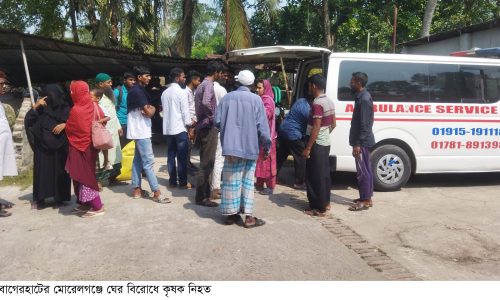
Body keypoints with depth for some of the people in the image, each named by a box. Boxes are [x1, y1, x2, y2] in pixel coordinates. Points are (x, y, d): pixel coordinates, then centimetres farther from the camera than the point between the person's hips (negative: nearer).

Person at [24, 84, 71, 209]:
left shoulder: (65, 108, 1)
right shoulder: (41, 108, 4)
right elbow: (28, 121, -4)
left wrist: (64, 125, -17)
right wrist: (35, 107, -14)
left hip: (60, 146, -1)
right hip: (43, 146, 1)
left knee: (60, 171, 2)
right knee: (42, 171, 1)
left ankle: (59, 198, 12)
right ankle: (39, 199, 7)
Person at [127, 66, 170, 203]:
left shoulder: (138, 90, 15)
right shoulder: (138, 91, -17)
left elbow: (145, 109, 14)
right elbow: (148, 112, -20)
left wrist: (149, 108, -9)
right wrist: (153, 109, 1)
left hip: (139, 130, 10)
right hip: (141, 131, -10)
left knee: (138, 159, 12)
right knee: (148, 162, -10)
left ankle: (137, 189, 18)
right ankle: (157, 193, -8)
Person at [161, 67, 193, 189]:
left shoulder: (165, 92, 10)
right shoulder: (181, 92, -11)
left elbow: (165, 110, 14)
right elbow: (185, 111, -12)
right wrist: (189, 122, 4)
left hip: (168, 128, 7)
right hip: (180, 128, -6)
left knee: (171, 156, 9)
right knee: (182, 157, 0)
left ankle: (172, 181, 14)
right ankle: (183, 182, 4)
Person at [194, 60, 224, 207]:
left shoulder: (202, 84, 17)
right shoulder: (208, 85, -14)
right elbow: (206, 103, -32)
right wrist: (213, 115, -18)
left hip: (202, 126, 10)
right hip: (208, 127, -10)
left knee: (205, 162, 16)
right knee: (207, 163, -5)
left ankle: (205, 192, 24)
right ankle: (201, 197, 0)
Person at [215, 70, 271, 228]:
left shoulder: (227, 97, 2)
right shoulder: (256, 99, -5)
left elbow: (217, 122, 3)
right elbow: (262, 126, -8)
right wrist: (266, 146, 1)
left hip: (231, 146, 2)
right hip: (250, 146, -2)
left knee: (231, 181, 9)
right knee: (247, 181, 7)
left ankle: (231, 214, 16)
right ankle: (248, 216, 8)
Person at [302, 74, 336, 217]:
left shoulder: (317, 104, -20)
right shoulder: (329, 102, 9)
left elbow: (316, 128, -23)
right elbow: (333, 124, 15)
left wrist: (308, 148, -21)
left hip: (317, 144, -10)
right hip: (326, 143, 10)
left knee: (314, 176, -2)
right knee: (324, 174, 17)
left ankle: (319, 208, 4)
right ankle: (325, 202, 28)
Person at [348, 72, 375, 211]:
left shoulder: (364, 99, -18)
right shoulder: (362, 96, 13)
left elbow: (364, 125, -22)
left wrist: (357, 144, -22)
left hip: (362, 142, -10)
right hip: (363, 141, 10)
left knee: (362, 171, -4)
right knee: (366, 170, 14)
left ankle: (365, 201, 4)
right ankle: (367, 197, 23)